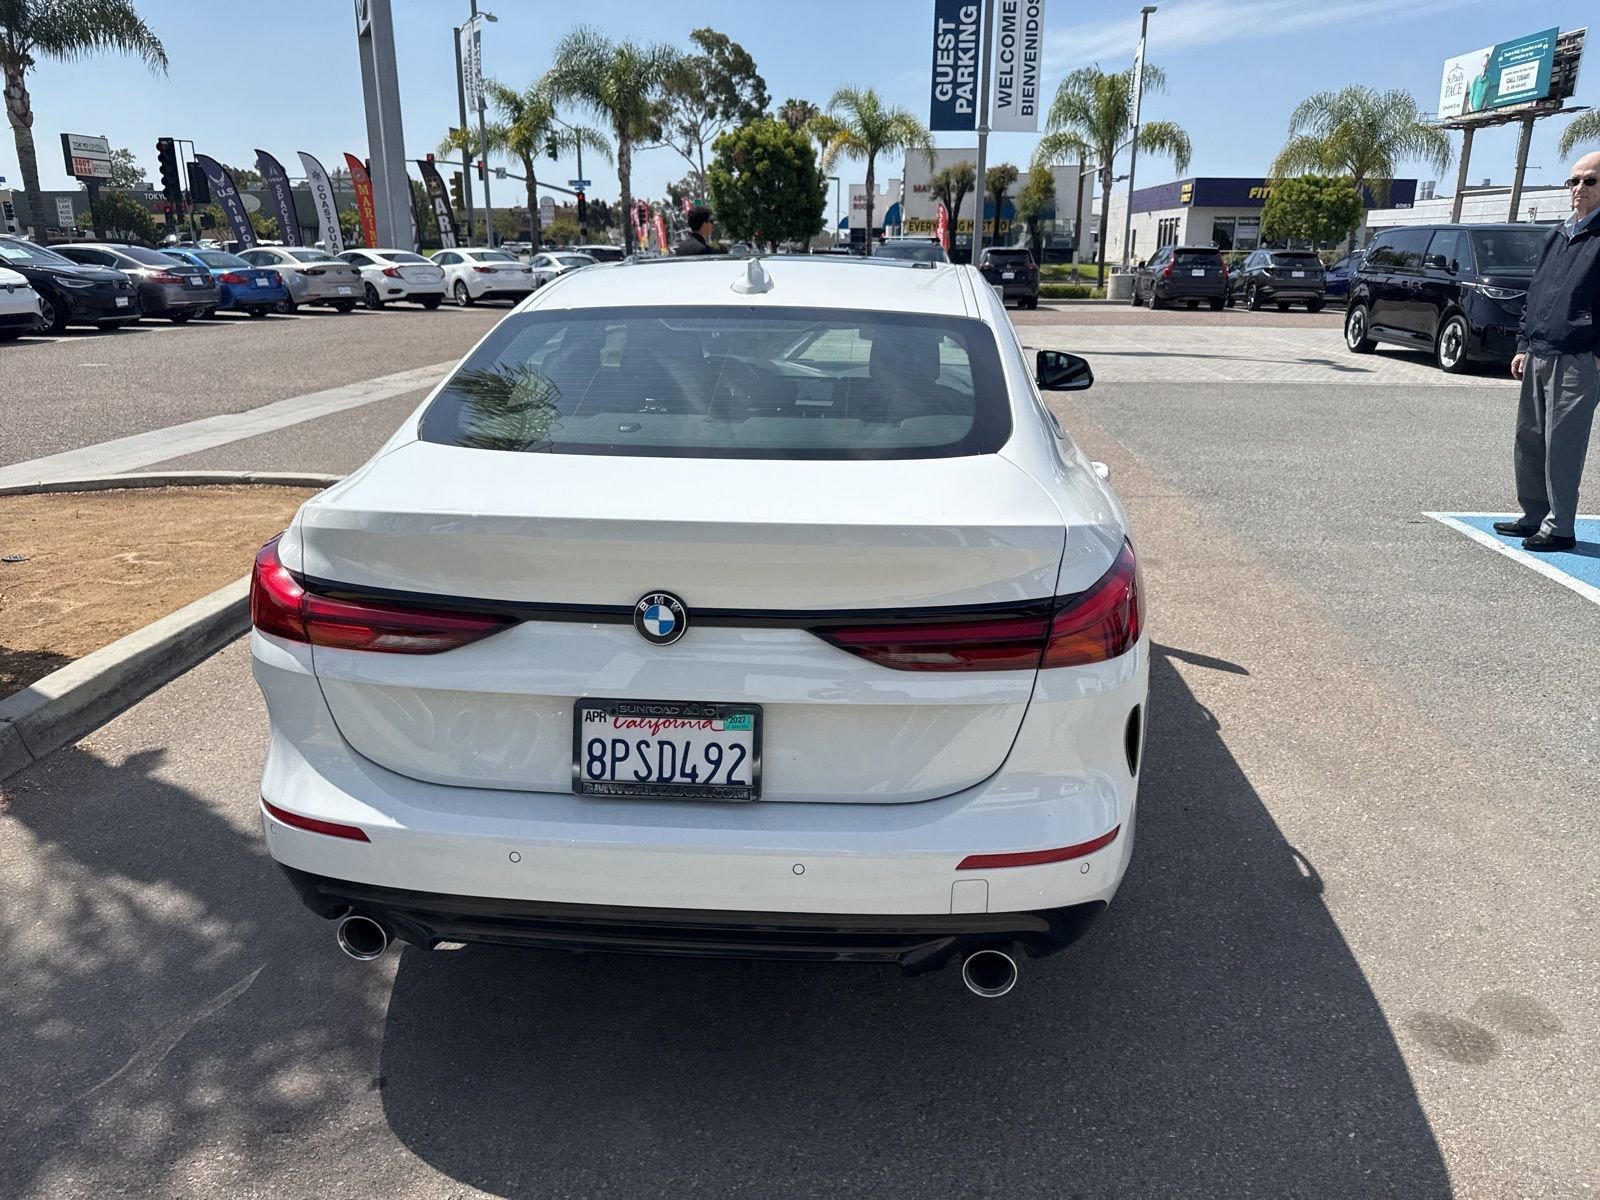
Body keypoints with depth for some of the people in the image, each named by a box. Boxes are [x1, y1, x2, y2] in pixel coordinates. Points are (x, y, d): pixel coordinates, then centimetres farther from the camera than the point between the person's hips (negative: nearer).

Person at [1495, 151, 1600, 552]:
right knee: (1528, 439, 11)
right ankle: (1534, 516, 23)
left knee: (1562, 445, -5)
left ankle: (1559, 528, 2)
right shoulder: (1559, 237, 18)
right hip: (1537, 356, 8)